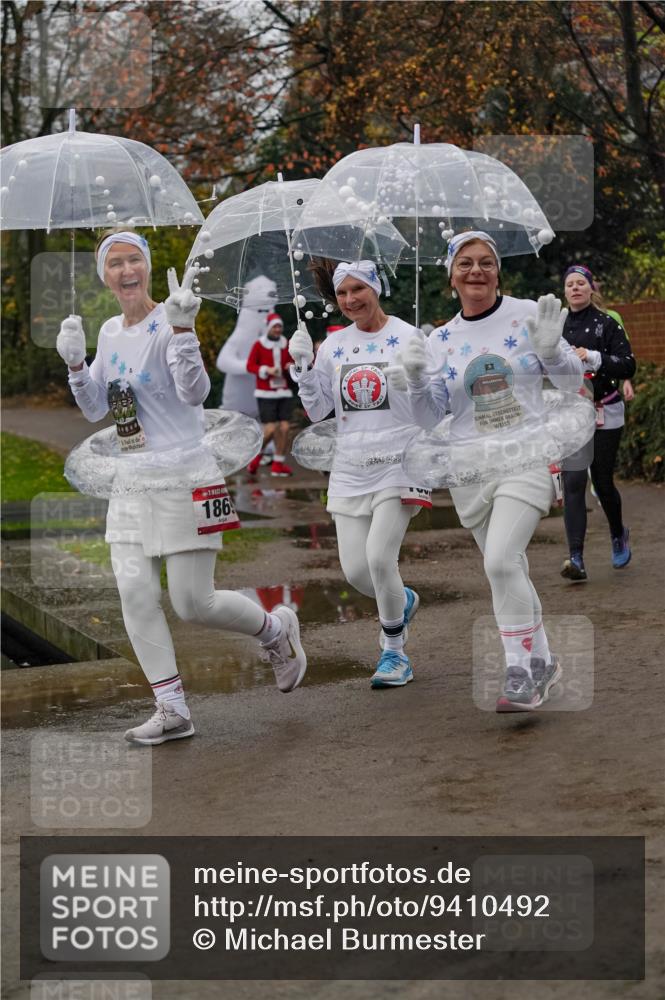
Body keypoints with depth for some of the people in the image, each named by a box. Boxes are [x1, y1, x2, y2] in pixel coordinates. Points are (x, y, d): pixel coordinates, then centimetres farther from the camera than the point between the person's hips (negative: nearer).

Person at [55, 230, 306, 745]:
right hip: (132, 481, 7)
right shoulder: (110, 332, 11)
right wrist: (75, 363, 1)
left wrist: (181, 327, -34)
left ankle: (277, 629, 25)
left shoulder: (167, 326, -11)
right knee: (135, 592, -3)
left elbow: (195, 392, -25)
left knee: (193, 603, -4)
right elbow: (96, 409, 17)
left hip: (184, 478, -7)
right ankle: (172, 710, 4)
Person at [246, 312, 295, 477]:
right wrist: (266, 370, -17)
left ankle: (278, 465, 8)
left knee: (285, 428, -4)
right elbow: (250, 366, -3)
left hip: (284, 392, 4)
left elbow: (291, 362, 19)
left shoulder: (285, 345, 10)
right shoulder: (259, 345, -3)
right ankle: (257, 455, 16)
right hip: (266, 393, -4)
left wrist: (292, 366, -4)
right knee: (271, 429, -12)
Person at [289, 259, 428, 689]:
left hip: (399, 464, -4)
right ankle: (403, 601, 33)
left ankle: (394, 653, 3)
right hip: (350, 471, 4)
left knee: (379, 557, -17)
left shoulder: (408, 338, -2)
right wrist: (302, 365, -1)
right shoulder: (332, 346, 9)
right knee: (355, 570, -1)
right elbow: (317, 411, 11)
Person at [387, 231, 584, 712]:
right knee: (509, 569, 11)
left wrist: (550, 349, -18)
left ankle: (521, 672, -11)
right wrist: (416, 380, -15)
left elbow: (571, 380, 3)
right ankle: (542, 662, 28)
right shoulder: (441, 340, 6)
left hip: (526, 457, -4)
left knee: (501, 561, -20)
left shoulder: (527, 314, -2)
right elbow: (430, 416, 4)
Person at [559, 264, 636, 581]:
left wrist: (593, 357, -22)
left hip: (604, 415, -2)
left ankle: (619, 535, 37)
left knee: (602, 483, 6)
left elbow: (628, 366, -11)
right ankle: (576, 559, -16)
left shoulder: (607, 323, -3)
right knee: (573, 483, -11)